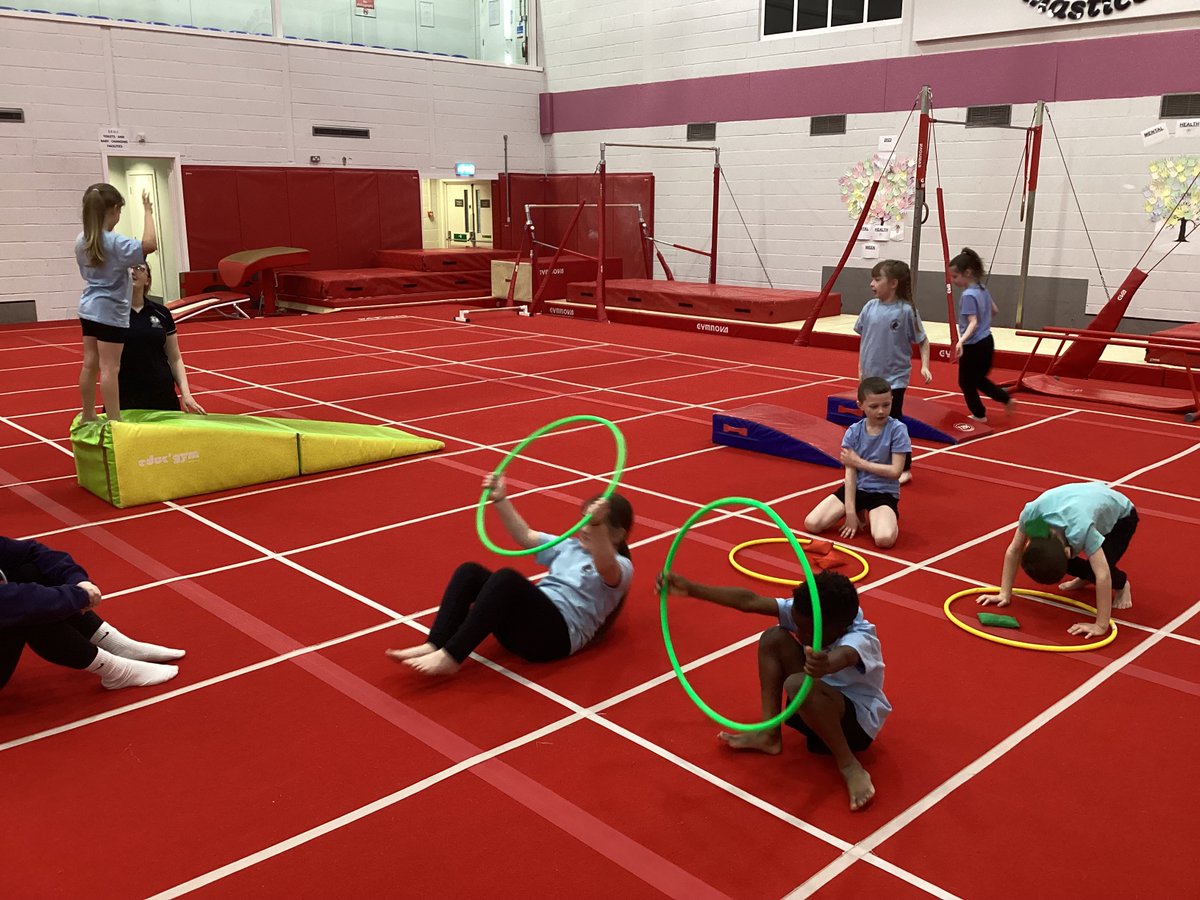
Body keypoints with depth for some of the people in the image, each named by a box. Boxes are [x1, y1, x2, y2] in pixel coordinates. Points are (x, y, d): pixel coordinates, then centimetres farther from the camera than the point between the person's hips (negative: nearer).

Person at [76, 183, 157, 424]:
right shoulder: (114, 243, -17)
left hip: (89, 308, 8)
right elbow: (150, 244, -30)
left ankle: (88, 416, 21)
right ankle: (114, 421, -4)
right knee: (109, 368, -7)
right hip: (110, 311, -8)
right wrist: (148, 212, -20)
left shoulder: (82, 241, 6)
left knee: (90, 363, 12)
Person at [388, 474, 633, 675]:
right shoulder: (569, 546, 25)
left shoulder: (620, 568, 0)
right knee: (469, 572, -9)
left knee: (506, 579, -33)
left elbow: (605, 567, -25)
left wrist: (596, 526, -44)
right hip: (528, 621, 8)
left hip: (557, 633, -8)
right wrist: (500, 500, 11)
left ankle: (451, 656, -32)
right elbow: (525, 536, 22)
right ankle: (434, 646, -22)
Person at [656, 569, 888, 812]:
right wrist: (691, 588, -21)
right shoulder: (807, 614, -14)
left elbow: (843, 656, -58)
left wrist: (826, 665, -82)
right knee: (774, 637, -9)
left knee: (798, 685, -37)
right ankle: (770, 734, -5)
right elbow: (749, 601, -16)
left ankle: (849, 767, -21)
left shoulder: (859, 639, -32)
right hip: (818, 704, 7)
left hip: (858, 719, -7)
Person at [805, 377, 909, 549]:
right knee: (812, 524, -10)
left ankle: (881, 516, 6)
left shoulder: (897, 430, -13)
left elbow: (896, 471, -16)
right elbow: (850, 473, -8)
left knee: (884, 538, -32)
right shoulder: (854, 432, -5)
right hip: (855, 488, 4)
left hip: (884, 492, -3)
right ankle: (859, 512, 14)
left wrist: (860, 462, -14)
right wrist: (850, 512, -13)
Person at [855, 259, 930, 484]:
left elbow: (922, 341, -4)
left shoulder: (906, 311, -14)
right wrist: (861, 369, 9)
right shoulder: (870, 307, -2)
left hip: (894, 379, -5)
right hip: (871, 377, 5)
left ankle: (904, 469, 16)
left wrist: (924, 367, -15)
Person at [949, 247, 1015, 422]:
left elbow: (973, 323, -29)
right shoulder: (982, 289, 5)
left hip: (973, 346, -9)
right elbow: (995, 310, 19)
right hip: (986, 342, 9)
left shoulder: (968, 295, -21)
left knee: (965, 382, 9)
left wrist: (961, 341, -43)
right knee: (978, 379, 25)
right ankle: (1007, 399, 23)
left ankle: (979, 415, 19)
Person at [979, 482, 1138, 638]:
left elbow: (1103, 575, -48)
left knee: (1097, 568, -25)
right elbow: (1014, 551, -21)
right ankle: (1086, 576, 22)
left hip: (1120, 516, -5)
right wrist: (1005, 594, -22)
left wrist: (1101, 626, -47)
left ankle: (1121, 584, 9)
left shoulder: (1081, 528, -48)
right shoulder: (1031, 513, -34)